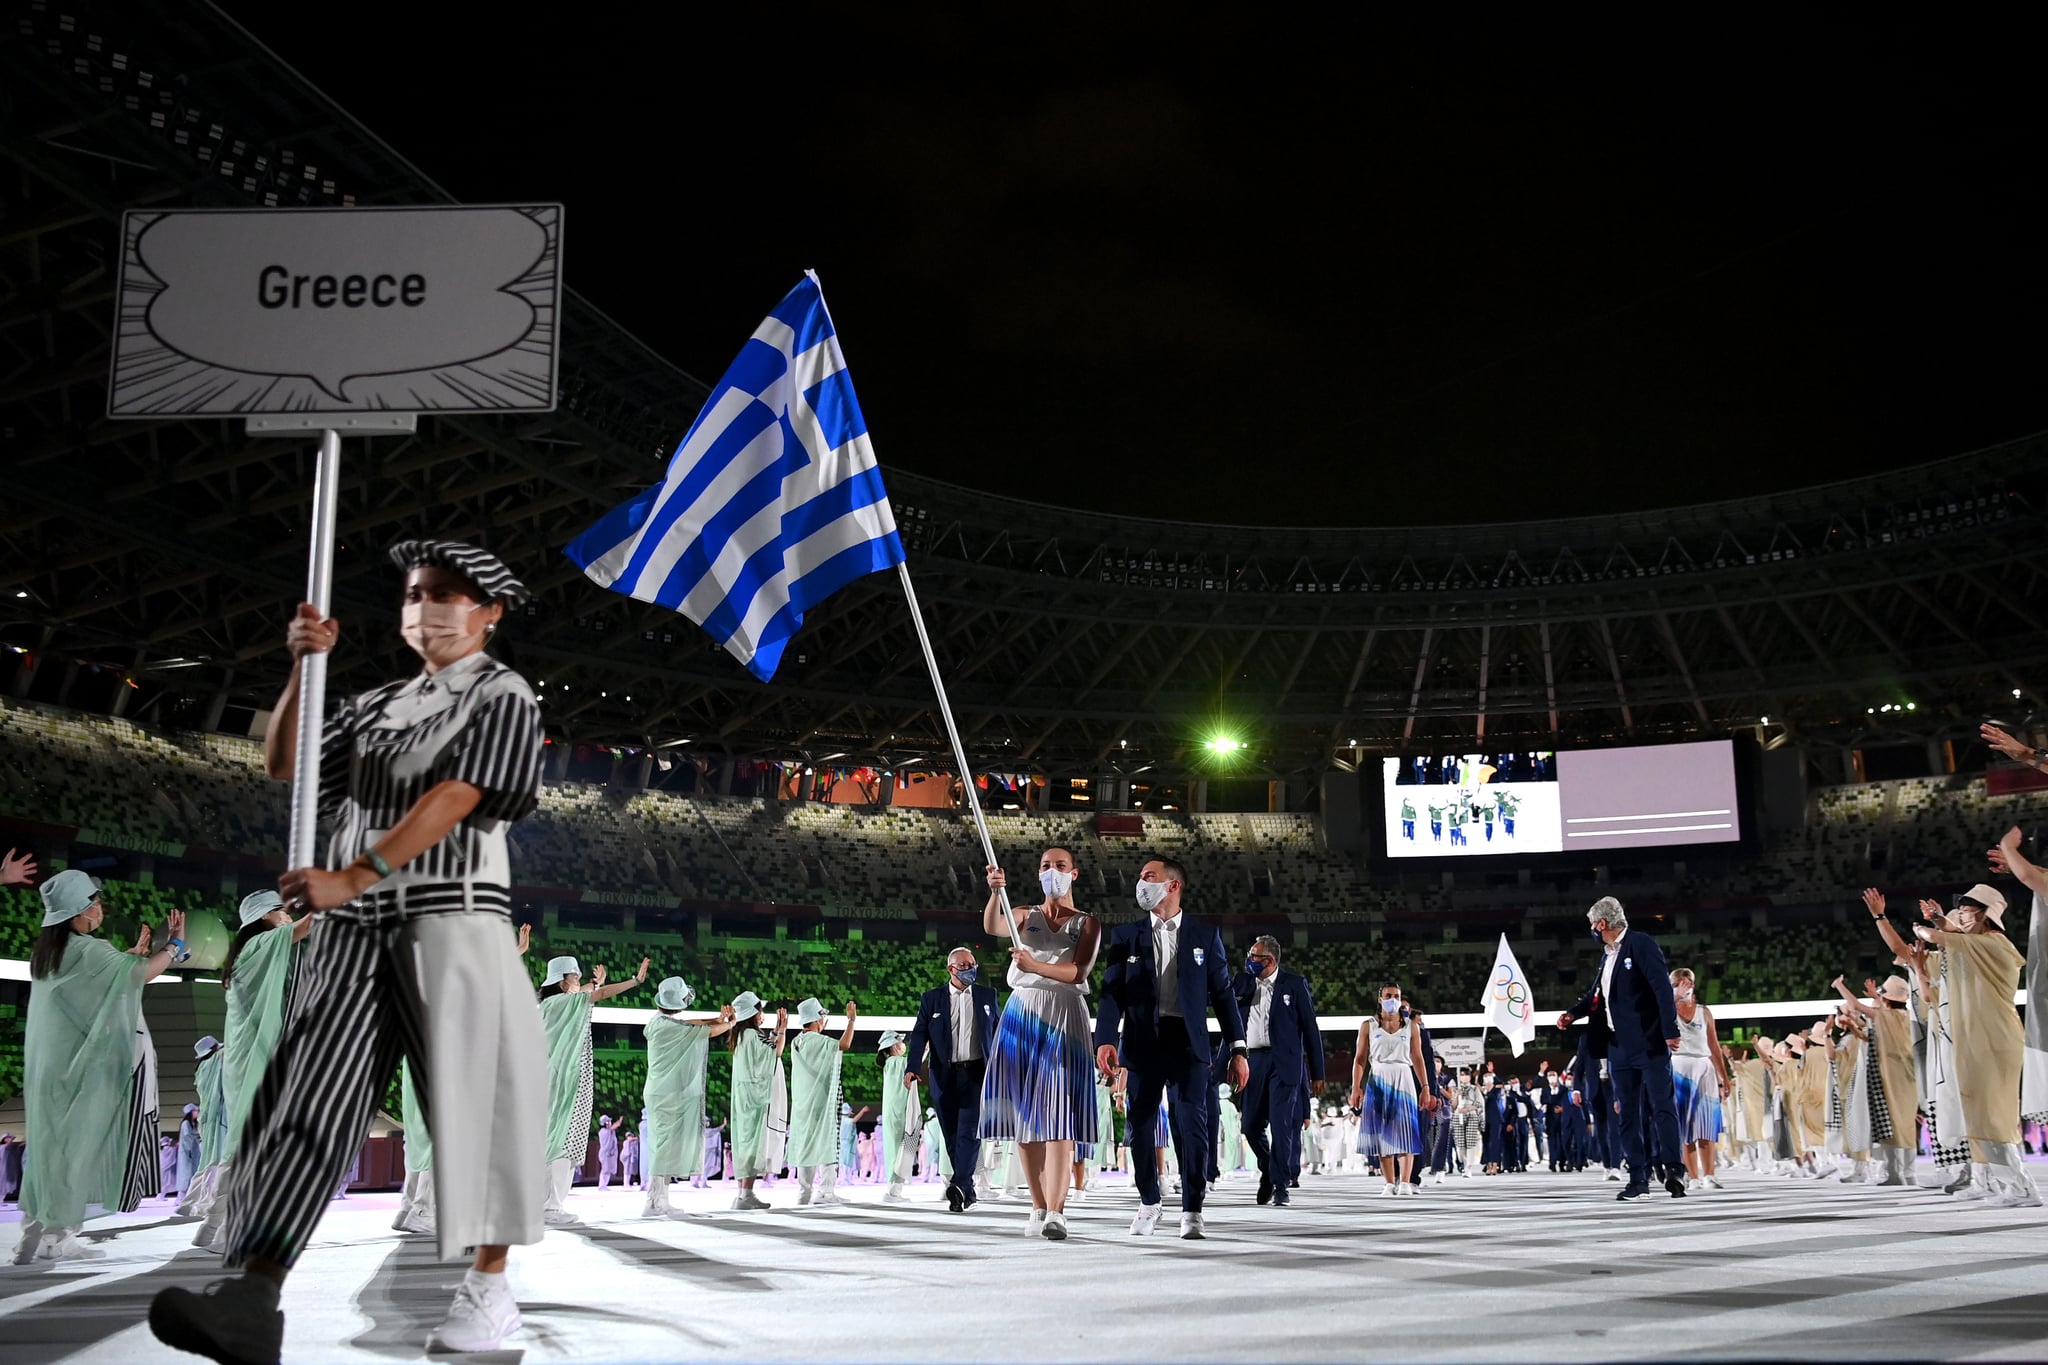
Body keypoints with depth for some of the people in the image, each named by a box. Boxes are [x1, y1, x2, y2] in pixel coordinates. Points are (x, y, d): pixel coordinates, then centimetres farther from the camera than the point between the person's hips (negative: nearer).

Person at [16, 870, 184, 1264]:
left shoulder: (47, 954, 13)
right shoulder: (85, 950, -14)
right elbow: (139, 973, -17)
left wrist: (137, 950, 25)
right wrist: (174, 944, -4)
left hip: (50, 1066, 9)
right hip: (77, 1066, -9)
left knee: (51, 1145, 10)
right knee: (75, 1147, -3)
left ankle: (34, 1235, 10)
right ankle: (56, 1237, -1)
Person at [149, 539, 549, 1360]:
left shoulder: (502, 696, 3)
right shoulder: (377, 707, 22)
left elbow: (456, 798, -11)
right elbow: (283, 765, 16)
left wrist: (354, 875, -18)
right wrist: (302, 669, 1)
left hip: (452, 916, -5)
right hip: (353, 926, 5)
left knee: (473, 1094, -4)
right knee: (310, 1098, -8)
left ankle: (488, 1289, 7)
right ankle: (252, 1298, -17)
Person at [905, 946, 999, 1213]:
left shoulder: (987, 996, 10)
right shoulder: (931, 998, 6)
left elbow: (998, 1032, 13)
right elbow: (919, 1034, 0)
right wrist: (912, 1067, -14)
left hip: (977, 1073, -1)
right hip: (944, 1076, 1)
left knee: (969, 1131, -15)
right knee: (952, 1136, 5)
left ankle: (960, 1186, -23)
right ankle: (967, 1192, 14)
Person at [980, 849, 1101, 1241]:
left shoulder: (1087, 923, 9)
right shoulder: (1025, 916, 12)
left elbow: (1078, 972, -8)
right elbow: (991, 927, -11)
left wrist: (1035, 965, -25)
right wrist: (995, 892, -31)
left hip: (1064, 1017, -2)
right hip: (1022, 1013, 2)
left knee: (1058, 1113, -12)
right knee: (1024, 1111, 1)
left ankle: (1056, 1212, -20)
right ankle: (1039, 1207, 9)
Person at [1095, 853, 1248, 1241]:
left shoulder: (1205, 936, 7)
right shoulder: (1125, 936, 9)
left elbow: (1222, 993, 6)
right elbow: (1112, 992, 2)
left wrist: (1238, 1049, 1)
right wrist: (1106, 1040, -12)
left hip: (1188, 1043, -1)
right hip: (1142, 1043, 2)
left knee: (1192, 1126, -8)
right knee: (1141, 1128, 5)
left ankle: (1191, 1212, 2)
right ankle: (1148, 1203, 23)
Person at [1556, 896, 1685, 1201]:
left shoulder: (1641, 944, -9)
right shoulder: (1608, 954, 16)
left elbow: (1662, 987, -16)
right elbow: (1598, 993, 27)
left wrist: (1670, 1031, -21)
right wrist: (1573, 1013, 13)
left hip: (1650, 1043, -8)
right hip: (1620, 1047, 9)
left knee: (1662, 1105, -10)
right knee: (1628, 1113, 6)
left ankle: (1673, 1169, -10)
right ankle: (1638, 1178, 8)